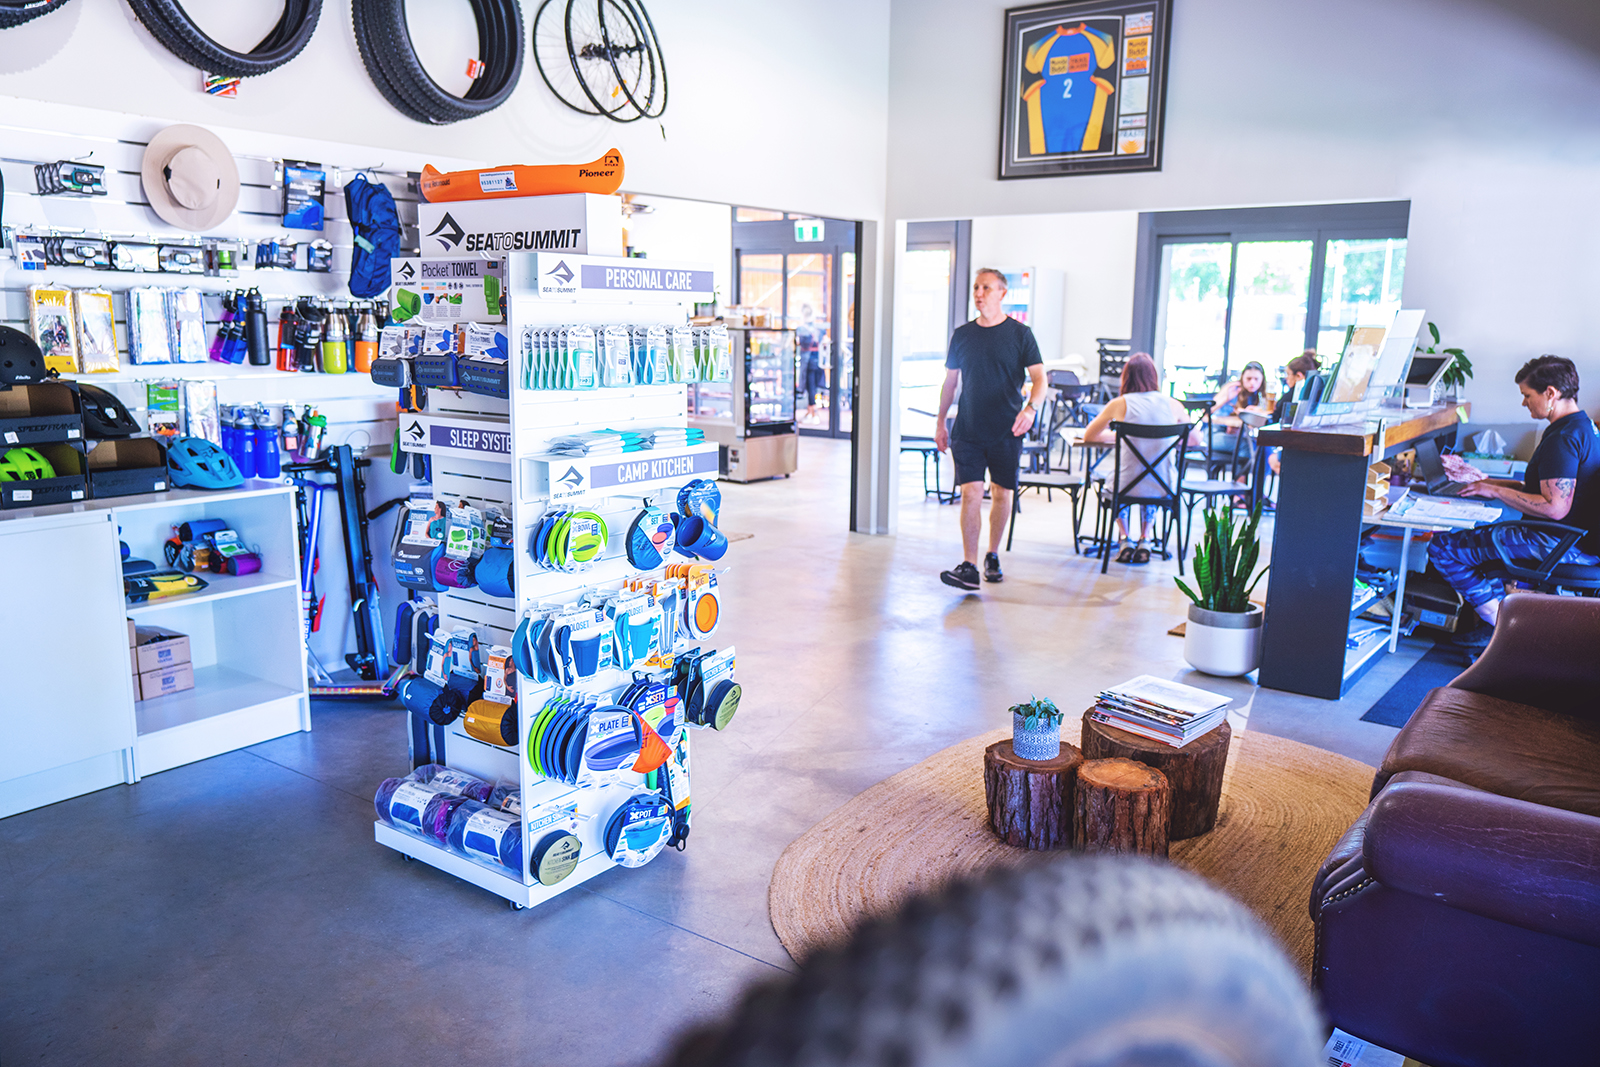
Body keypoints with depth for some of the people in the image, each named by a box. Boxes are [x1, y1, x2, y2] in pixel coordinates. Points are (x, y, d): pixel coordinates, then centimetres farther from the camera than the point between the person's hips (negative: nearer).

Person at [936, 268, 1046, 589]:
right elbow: (950, 381, 15)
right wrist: (941, 422, 13)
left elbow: (1039, 378, -5)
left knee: (1001, 494, 7)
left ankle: (992, 556, 25)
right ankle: (969, 567, -8)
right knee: (971, 494, -8)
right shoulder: (962, 334, 7)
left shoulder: (1020, 334, 0)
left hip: (1006, 431, -1)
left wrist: (1031, 408, -24)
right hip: (968, 430, 1)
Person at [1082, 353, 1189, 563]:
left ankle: (1125, 538, 23)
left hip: (1129, 487, -2)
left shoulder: (1120, 404, -4)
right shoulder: (1172, 404, 1)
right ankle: (1145, 539, 29)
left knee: (1113, 483, 35)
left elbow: (1088, 436, 11)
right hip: (1165, 489, 2)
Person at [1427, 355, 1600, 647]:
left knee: (1442, 546, -9)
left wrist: (1496, 491, -16)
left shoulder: (1563, 439, -22)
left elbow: (1554, 507, -28)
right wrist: (1485, 480, 18)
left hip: (1560, 545, -11)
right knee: (1474, 534, 27)